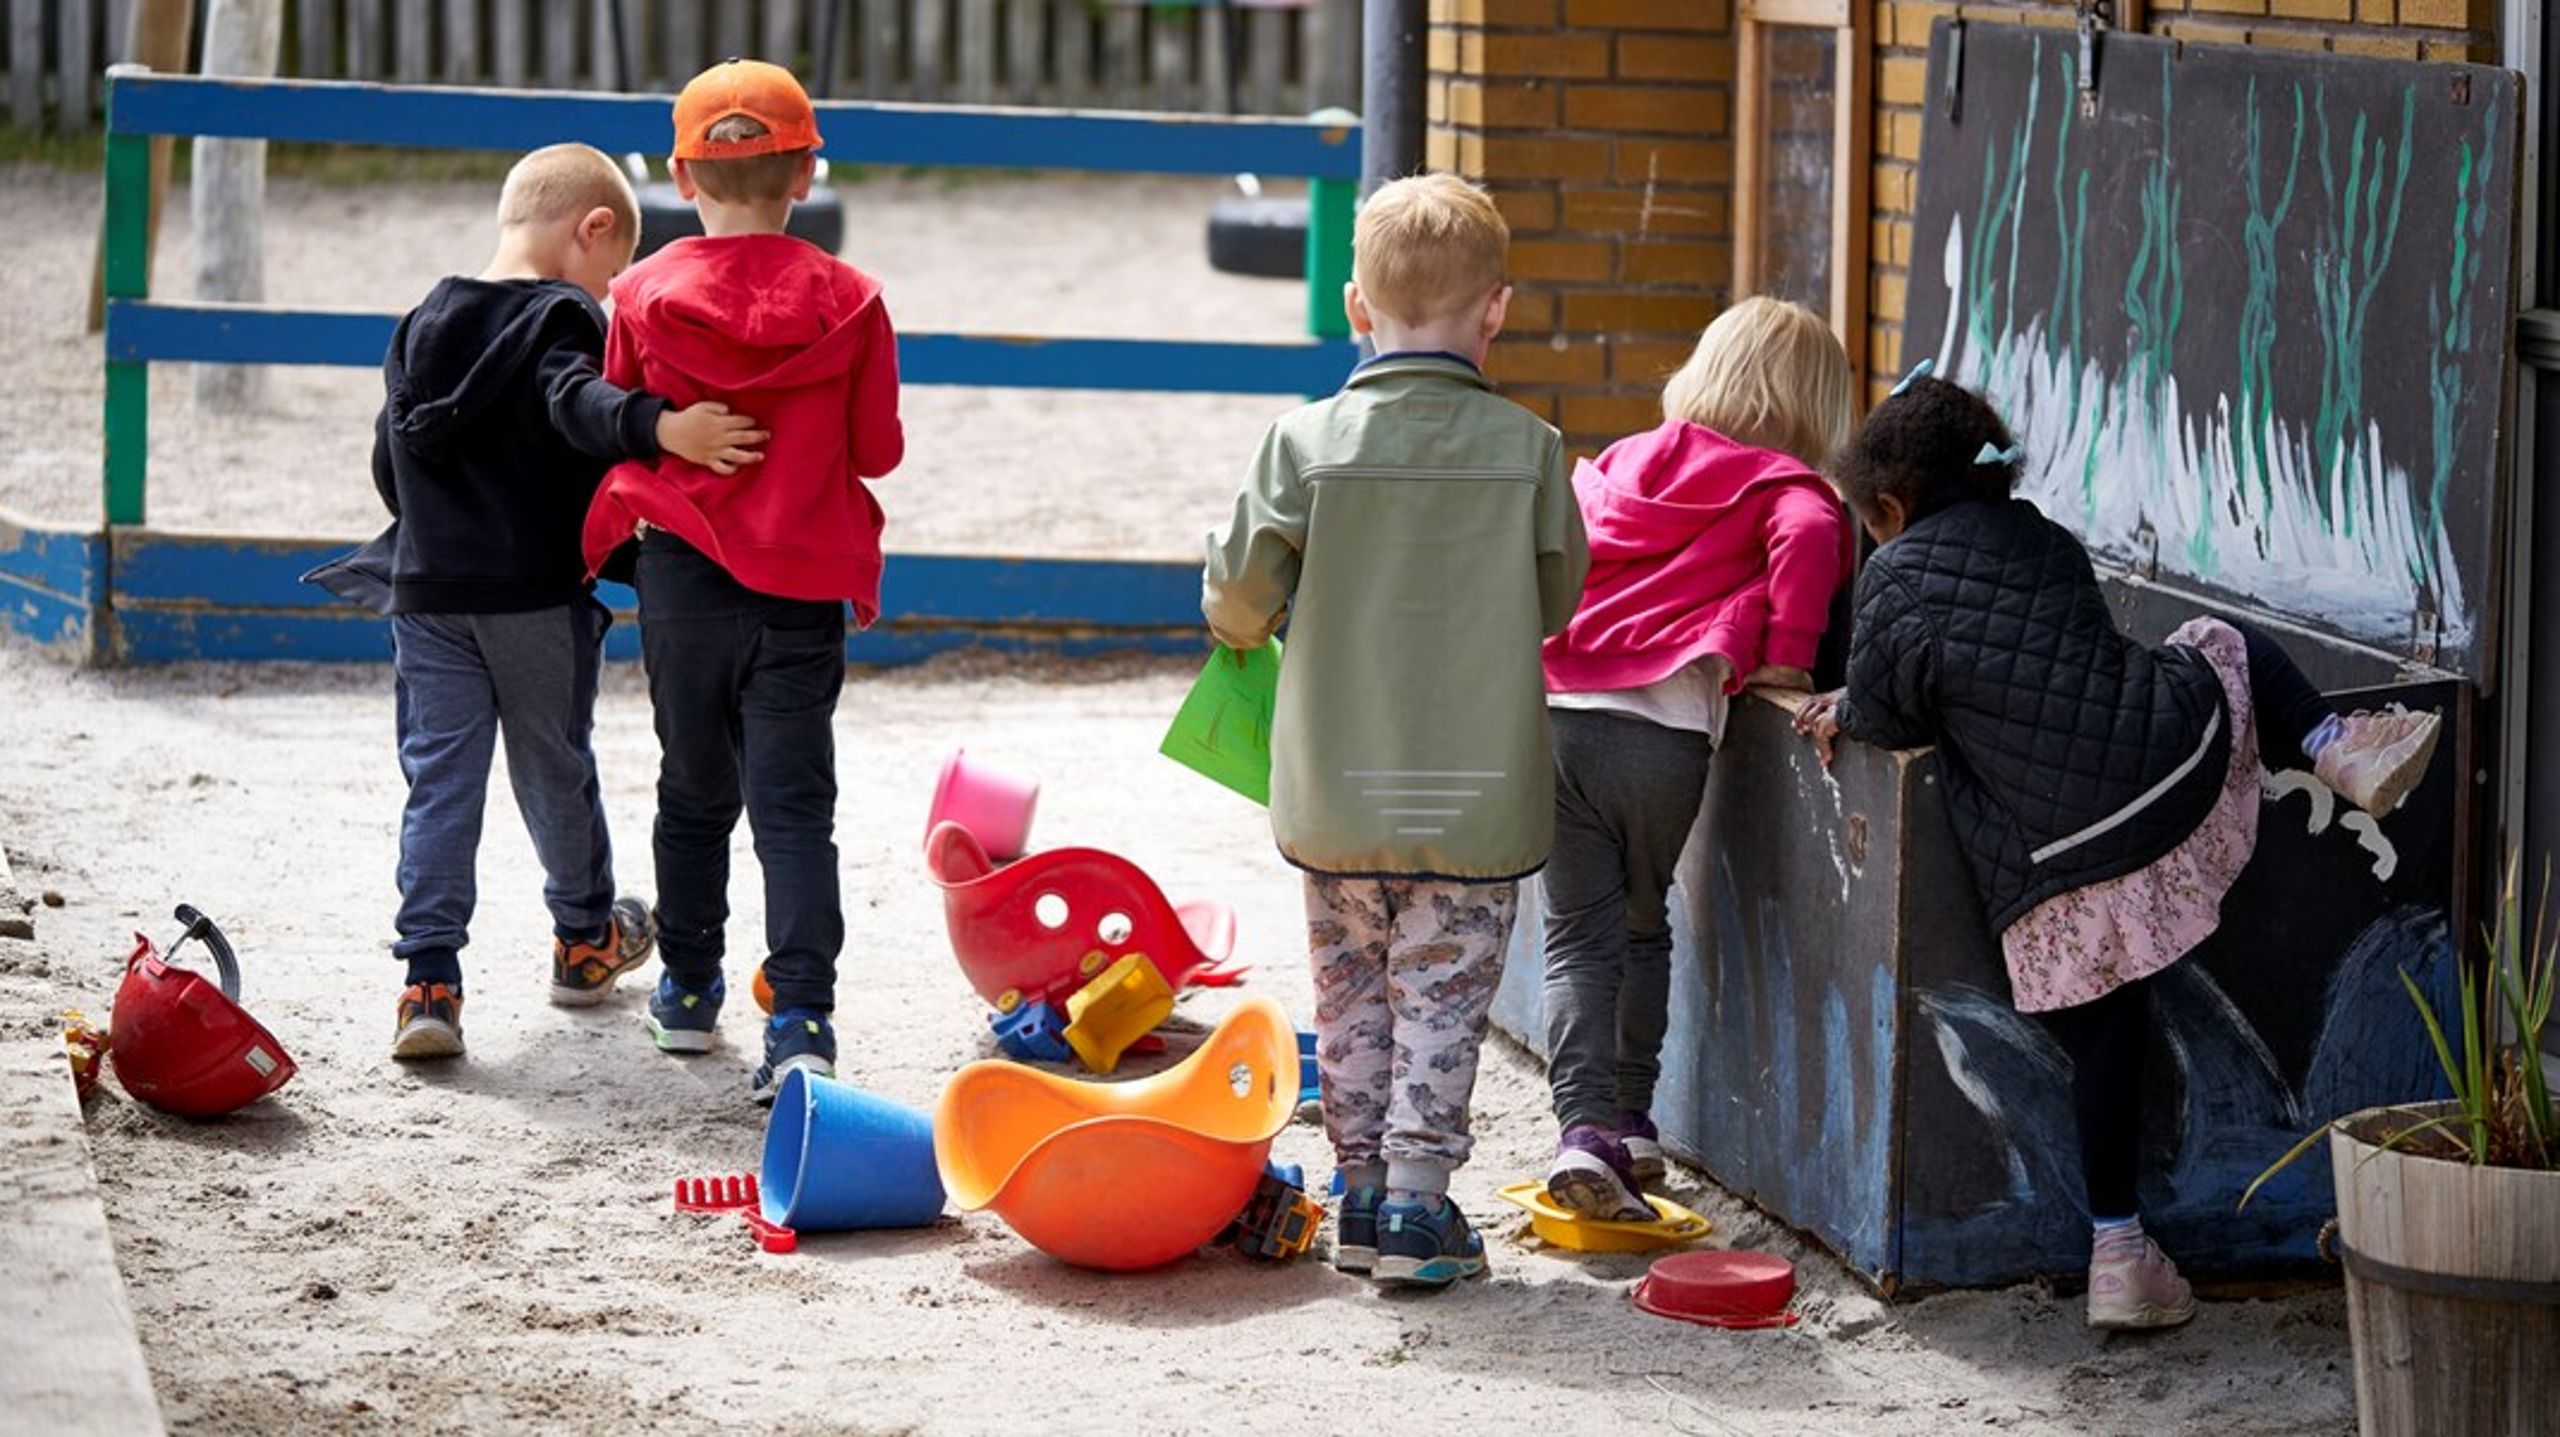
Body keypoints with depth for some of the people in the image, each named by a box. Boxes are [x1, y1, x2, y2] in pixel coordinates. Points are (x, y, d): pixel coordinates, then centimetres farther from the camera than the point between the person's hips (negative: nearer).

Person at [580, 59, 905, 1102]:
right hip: (800, 584, -1)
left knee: (694, 790, 18)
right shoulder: (847, 300, -6)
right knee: (793, 802, -2)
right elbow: (878, 449, 0)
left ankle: (688, 989, 29)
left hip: (681, 575, 1)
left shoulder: (643, 295, -5)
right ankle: (800, 1019, -14)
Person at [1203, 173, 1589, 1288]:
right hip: (1479, 796, -1)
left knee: (1353, 994, 14)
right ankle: (1418, 1205, 2)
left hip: (1337, 792, 1)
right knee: (1443, 996, 6)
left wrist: (1237, 618, 18)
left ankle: (1362, 1196, 19)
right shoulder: (1528, 451, -8)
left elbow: (1240, 602, -5)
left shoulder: (1306, 444, -8)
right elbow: (1559, 605, 4)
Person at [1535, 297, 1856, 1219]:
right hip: (1665, 734, -3)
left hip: (1556, 717, 3)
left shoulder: (1625, 461, 18)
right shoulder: (1785, 489, 3)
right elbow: (1809, 537, -18)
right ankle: (1629, 1120, 24)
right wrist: (1787, 653, -9)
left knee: (1580, 935, 6)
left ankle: (1586, 1129, -9)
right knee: (1643, 928, 19)